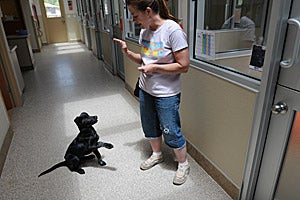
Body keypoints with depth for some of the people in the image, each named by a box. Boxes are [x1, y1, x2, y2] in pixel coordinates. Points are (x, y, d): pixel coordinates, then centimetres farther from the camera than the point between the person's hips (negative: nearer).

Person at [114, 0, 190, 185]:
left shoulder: (173, 30, -20)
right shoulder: (145, 31, 2)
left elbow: (183, 66, -20)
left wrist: (154, 68, -21)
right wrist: (128, 52, -5)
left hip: (166, 94, -7)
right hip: (146, 89, 7)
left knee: (170, 132, 6)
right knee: (150, 127, 21)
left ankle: (184, 165, 32)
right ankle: (157, 154, 48)